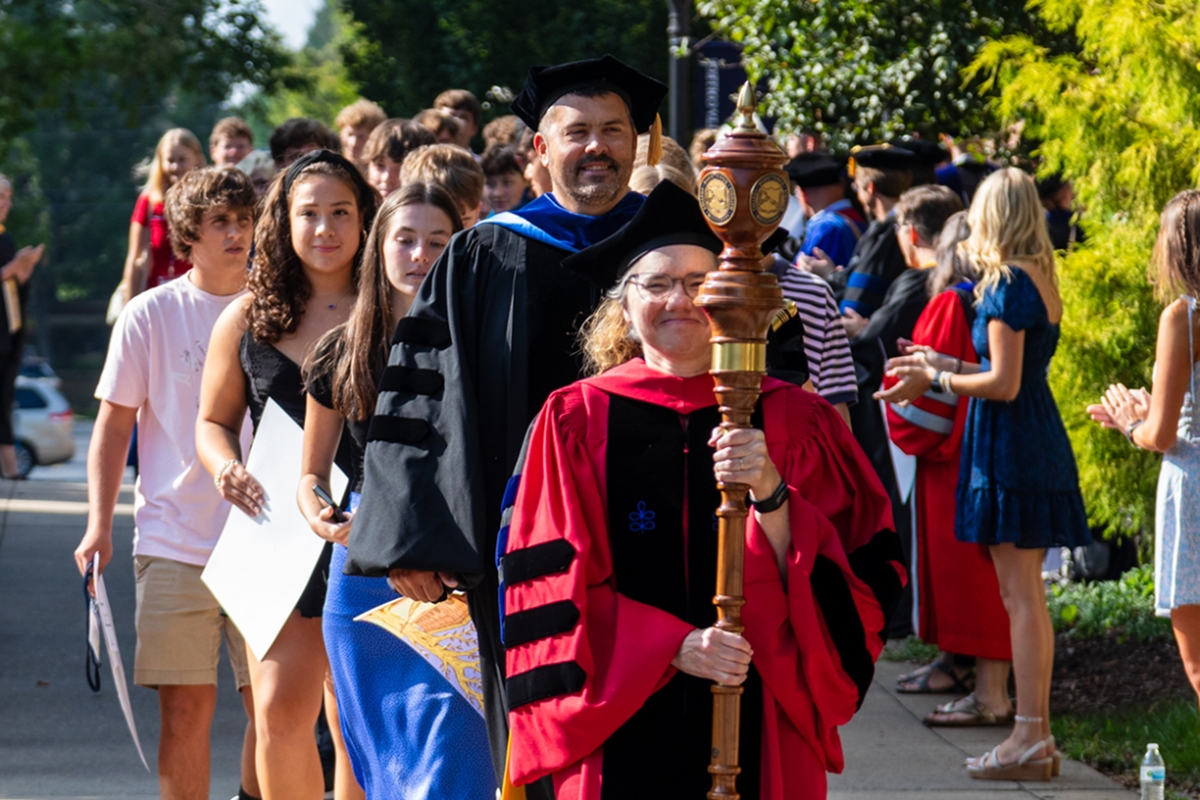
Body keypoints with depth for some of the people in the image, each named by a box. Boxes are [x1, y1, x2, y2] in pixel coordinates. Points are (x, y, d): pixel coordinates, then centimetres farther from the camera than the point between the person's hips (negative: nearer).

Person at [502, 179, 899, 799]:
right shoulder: (576, 422, 2)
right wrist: (674, 648, -15)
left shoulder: (791, 419, 5)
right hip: (623, 726, -1)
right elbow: (553, 592, -3)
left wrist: (770, 496, -19)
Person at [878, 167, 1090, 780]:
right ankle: (1038, 734, 15)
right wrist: (941, 365, 21)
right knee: (1028, 597, 12)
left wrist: (937, 378, -5)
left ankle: (1028, 739, -8)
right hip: (1039, 439, 9)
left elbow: (1004, 384, -18)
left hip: (1009, 446, -9)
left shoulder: (1008, 283, -14)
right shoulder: (1039, 280, 13)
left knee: (1020, 597, -8)